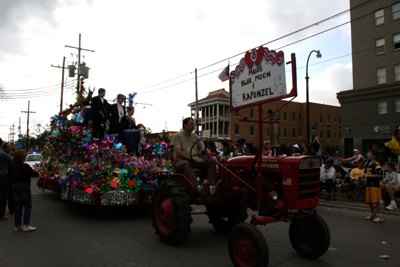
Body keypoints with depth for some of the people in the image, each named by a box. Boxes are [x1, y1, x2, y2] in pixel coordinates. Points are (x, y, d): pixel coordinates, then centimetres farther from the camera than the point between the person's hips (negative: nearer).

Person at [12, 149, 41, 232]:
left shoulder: (15, 166, 7)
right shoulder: (25, 166, -16)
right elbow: (33, 174, -7)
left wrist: (34, 170, 17)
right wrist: (37, 170, 12)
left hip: (16, 186, 8)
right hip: (24, 186, -8)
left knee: (18, 206, 13)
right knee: (28, 206, 1)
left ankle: (17, 226, 17)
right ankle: (26, 225, 1)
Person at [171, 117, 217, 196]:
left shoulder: (196, 137, 22)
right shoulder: (177, 136, 5)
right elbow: (178, 153, -8)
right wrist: (193, 158, -18)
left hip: (196, 161, 5)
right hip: (181, 160, -5)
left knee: (211, 162, -19)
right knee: (185, 164, -41)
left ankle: (212, 185, -38)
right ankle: (197, 186, -57)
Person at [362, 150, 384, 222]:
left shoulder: (377, 164, -11)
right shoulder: (368, 164, 15)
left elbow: (379, 175, -19)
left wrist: (368, 176, -18)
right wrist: (364, 175, 7)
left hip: (375, 185, -8)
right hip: (368, 184, 9)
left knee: (376, 201, -5)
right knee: (369, 201, 13)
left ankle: (379, 216, 4)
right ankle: (373, 214, 26)